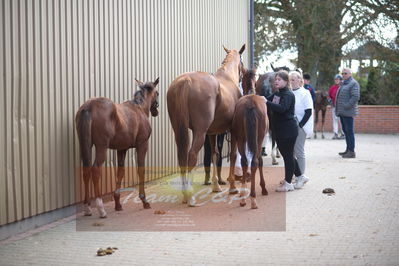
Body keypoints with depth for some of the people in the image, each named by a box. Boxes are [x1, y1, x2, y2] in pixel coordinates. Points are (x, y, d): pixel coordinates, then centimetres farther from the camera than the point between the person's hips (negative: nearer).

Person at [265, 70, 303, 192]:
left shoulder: (288, 95, -14)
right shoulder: (276, 94, 12)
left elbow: (282, 108, -30)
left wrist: (267, 102, -36)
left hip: (288, 130, -9)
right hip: (279, 130, 9)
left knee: (288, 155, -1)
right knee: (287, 155, 17)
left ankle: (288, 183, 6)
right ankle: (300, 176, 30)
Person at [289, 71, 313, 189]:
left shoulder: (305, 93, -5)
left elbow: (309, 112, -8)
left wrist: (300, 125, -15)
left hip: (300, 126, -5)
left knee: (299, 152, -3)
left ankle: (301, 177, 4)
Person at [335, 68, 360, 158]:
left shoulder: (353, 83, -8)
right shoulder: (344, 84, 21)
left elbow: (356, 97, -19)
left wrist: (347, 106, -20)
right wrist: (338, 108, 15)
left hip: (348, 112, -10)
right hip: (342, 112, 10)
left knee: (349, 131, -9)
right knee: (345, 130, 12)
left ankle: (352, 152, -8)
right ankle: (348, 149, 19)